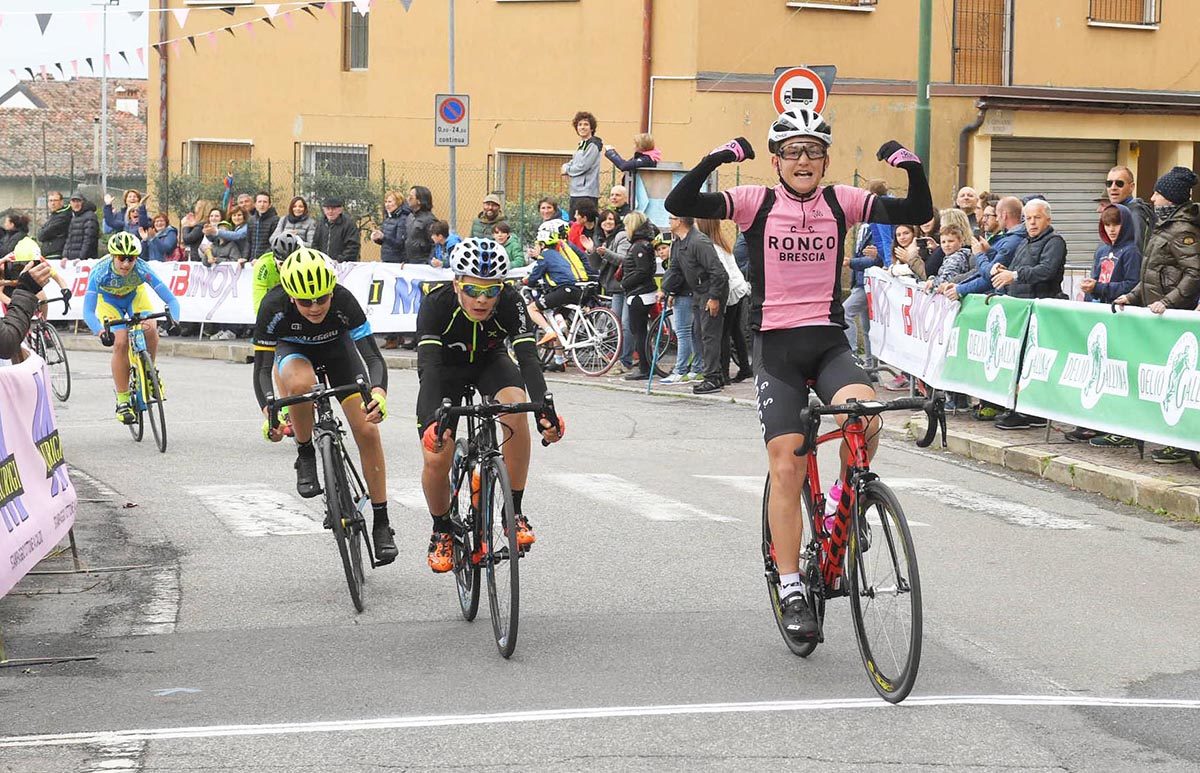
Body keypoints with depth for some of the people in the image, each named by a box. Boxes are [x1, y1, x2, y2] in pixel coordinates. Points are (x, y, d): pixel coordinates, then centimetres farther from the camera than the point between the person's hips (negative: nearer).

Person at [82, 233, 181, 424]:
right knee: (120, 343, -19)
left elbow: (170, 300, -34)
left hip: (135, 295, 1)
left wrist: (173, 320, -54)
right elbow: (88, 311, -40)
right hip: (108, 300, -1)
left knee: (150, 330, -26)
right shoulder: (100, 272, -37)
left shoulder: (141, 269, -36)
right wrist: (100, 331, -58)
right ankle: (122, 402, -6)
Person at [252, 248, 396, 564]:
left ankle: (381, 523, 1)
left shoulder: (344, 301, -35)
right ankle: (305, 456, -11)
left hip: (337, 347, 1)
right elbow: (262, 367, -32)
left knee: (367, 430, -12)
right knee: (301, 383, -38)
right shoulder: (274, 307, -36)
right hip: (293, 349, -1)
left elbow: (372, 355, -37)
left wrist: (379, 393, -58)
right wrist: (268, 412, -50)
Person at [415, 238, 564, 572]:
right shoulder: (436, 304, -34)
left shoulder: (510, 303, -30)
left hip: (490, 363, 1)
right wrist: (435, 419, -60)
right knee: (436, 458, -17)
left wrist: (544, 411, -54)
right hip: (445, 369, -1)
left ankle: (514, 511, -18)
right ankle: (441, 530, 13)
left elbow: (528, 358, -38)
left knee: (516, 408, -32)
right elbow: (428, 364, -43)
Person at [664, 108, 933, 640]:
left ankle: (847, 504, 0)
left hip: (829, 341, 1)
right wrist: (716, 159, -25)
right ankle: (791, 591, 0)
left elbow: (917, 213, -1)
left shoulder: (840, 202, 4)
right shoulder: (756, 203, -1)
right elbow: (679, 205, -13)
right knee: (786, 468, -8)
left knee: (864, 414, -29)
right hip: (776, 344, -1)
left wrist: (912, 168, -18)